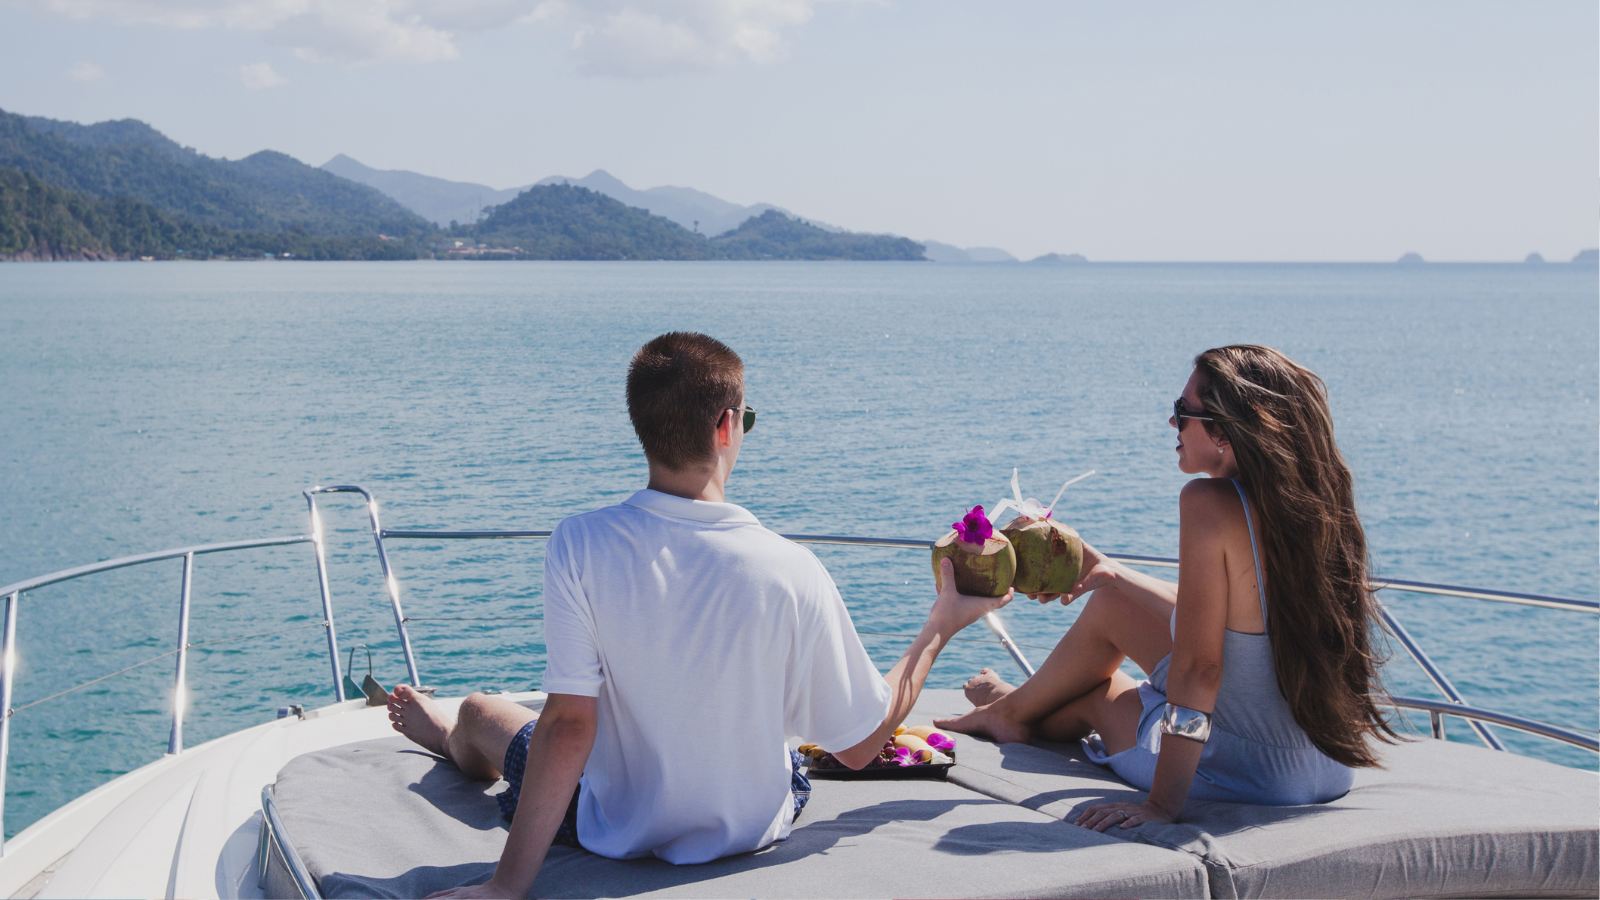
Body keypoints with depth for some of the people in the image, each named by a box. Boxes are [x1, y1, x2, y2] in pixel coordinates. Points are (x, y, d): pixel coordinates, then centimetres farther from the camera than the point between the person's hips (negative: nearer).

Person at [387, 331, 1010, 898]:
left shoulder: (581, 545, -25)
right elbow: (860, 746, -14)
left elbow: (569, 724, -25)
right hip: (753, 828, 2)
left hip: (619, 833, -2)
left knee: (481, 712, 28)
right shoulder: (791, 572, -24)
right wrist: (940, 627, -2)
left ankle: (449, 738, 67)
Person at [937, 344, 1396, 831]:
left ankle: (1014, 710, 54)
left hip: (1251, 773, -7)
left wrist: (1162, 803, -17)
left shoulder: (1211, 502, -23)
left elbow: (1198, 666, -23)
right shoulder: (1318, 499, 0)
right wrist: (1109, 572, 24)